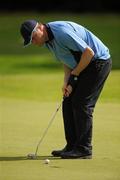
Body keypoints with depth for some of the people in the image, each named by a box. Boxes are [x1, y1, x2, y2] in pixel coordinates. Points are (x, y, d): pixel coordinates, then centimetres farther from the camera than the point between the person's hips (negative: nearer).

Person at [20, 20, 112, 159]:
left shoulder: (62, 33, -27)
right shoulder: (47, 40, 4)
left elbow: (89, 52, -26)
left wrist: (74, 76, -17)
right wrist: (66, 81, -1)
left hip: (99, 61, -10)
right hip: (84, 65, 10)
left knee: (82, 104, -12)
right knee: (68, 103, 6)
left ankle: (84, 149, -8)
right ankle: (72, 146, 11)